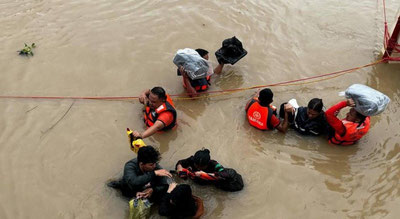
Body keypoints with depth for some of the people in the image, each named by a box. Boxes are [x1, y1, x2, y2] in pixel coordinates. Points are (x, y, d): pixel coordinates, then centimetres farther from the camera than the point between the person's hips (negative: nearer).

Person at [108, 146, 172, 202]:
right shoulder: (130, 166, -32)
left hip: (148, 190, 1)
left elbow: (165, 186, -22)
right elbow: (133, 183, -50)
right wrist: (154, 173, -53)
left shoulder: (155, 166, -25)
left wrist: (153, 190, -42)